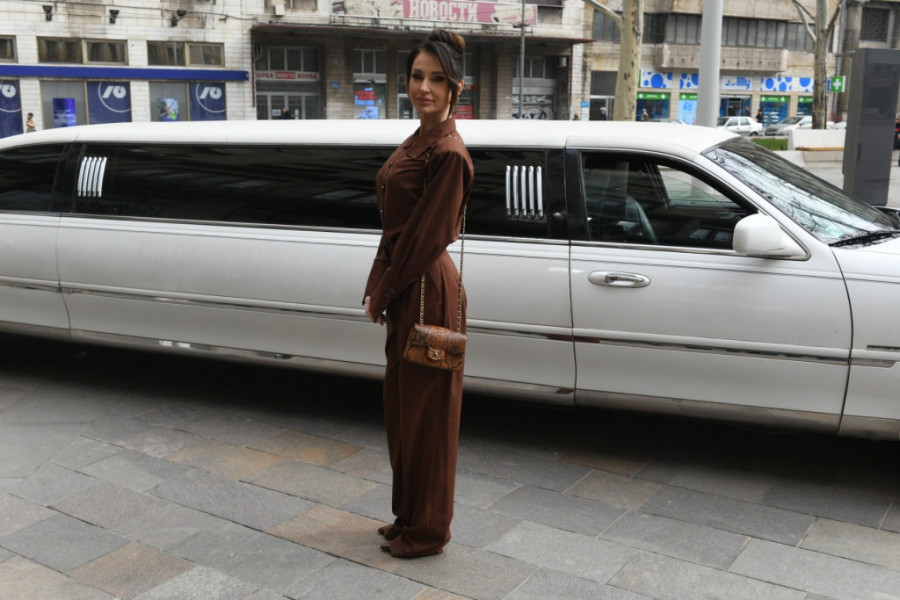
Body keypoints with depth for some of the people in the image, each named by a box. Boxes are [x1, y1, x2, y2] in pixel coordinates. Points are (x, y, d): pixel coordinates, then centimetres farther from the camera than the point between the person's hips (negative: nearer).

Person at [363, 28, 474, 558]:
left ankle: (428, 532, 21)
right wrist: (379, 287, 7)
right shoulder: (420, 140, 11)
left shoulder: (449, 153, -18)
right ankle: (409, 515, 35)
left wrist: (381, 291, -9)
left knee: (427, 413, 3)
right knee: (404, 407, 18)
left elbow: (426, 236, -19)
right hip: (406, 290, 10)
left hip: (427, 293, -10)